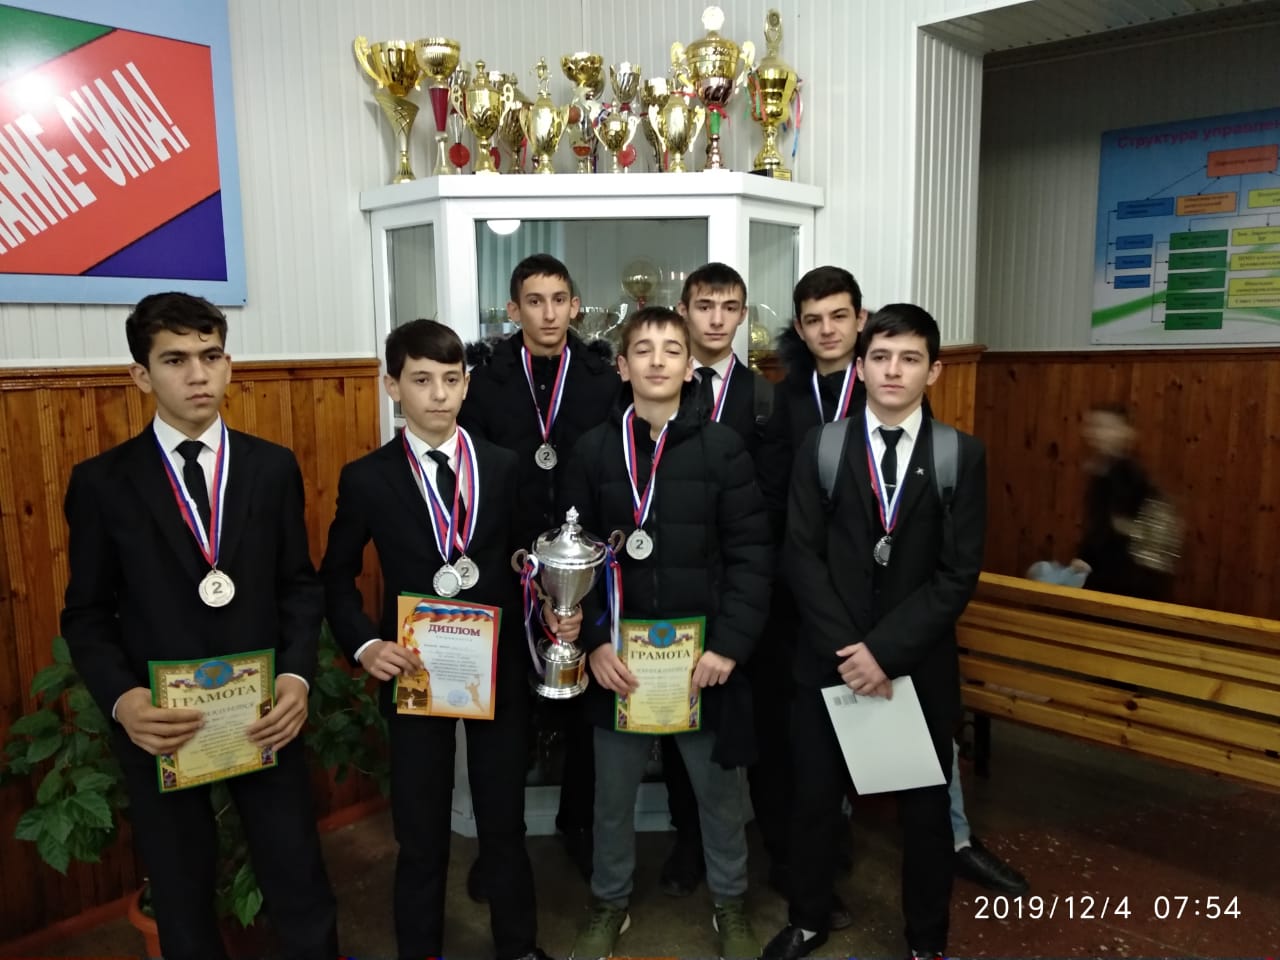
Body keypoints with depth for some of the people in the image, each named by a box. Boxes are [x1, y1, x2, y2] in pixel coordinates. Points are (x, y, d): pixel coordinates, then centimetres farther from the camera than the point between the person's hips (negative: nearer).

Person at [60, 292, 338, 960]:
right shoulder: (102, 482, -4)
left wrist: (297, 674, -13)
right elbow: (87, 615, -1)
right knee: (183, 905, 19)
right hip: (158, 725, 0)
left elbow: (299, 585, 2)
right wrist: (121, 699, -18)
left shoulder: (273, 467, 0)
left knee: (302, 892, 10)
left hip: (262, 715, 1)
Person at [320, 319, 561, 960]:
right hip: (415, 671, -1)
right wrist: (364, 645, -13)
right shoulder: (366, 478, -4)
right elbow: (337, 576, 1)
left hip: (499, 670, 1)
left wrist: (554, 615, -12)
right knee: (421, 835, 13)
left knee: (505, 824, 16)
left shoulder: (505, 468, 0)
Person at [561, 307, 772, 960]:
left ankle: (729, 903, 39)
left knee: (718, 788, 15)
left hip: (704, 652, 0)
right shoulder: (593, 450, 0)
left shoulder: (722, 447, -3)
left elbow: (750, 555, -5)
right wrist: (593, 642, -9)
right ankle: (609, 903, 40)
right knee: (613, 792, 15)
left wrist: (729, 644, -12)